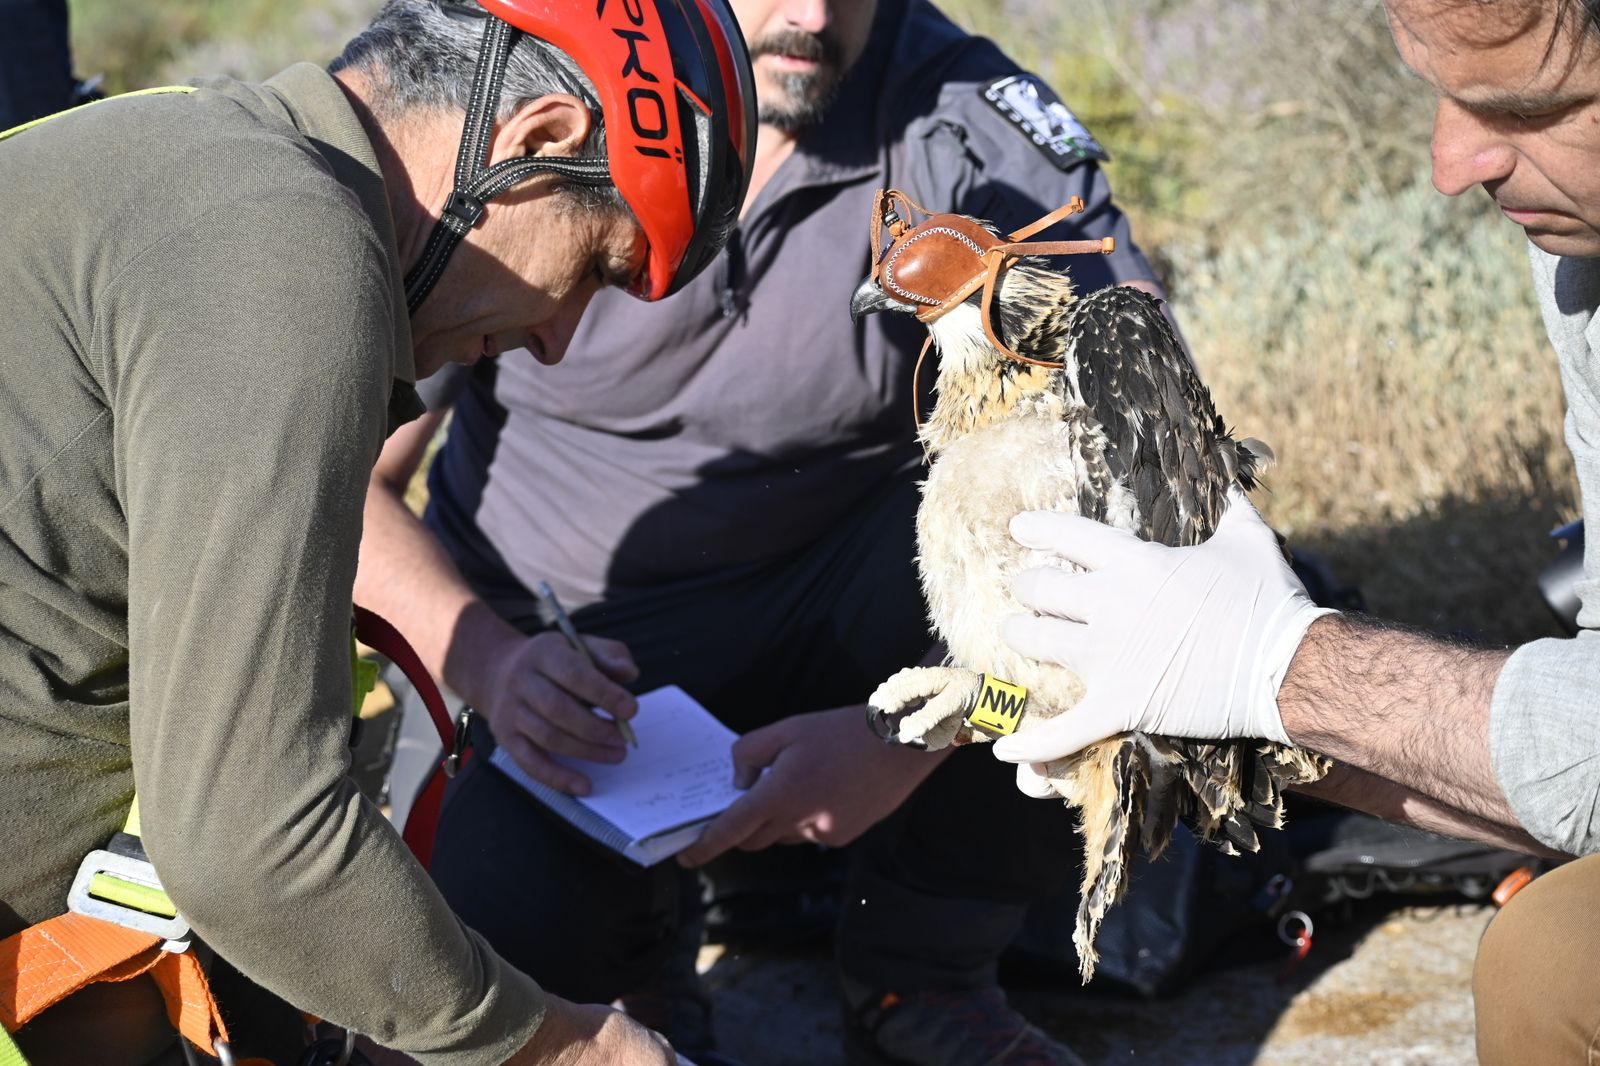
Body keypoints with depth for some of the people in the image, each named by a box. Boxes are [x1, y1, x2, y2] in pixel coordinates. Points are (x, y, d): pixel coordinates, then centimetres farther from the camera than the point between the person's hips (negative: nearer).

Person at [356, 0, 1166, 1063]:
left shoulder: (967, 120, -15)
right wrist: (490, 663, -29)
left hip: (845, 619, 1)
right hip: (583, 671, 0)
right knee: (499, 931, -29)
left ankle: (924, 976, -6)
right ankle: (638, 914, 12)